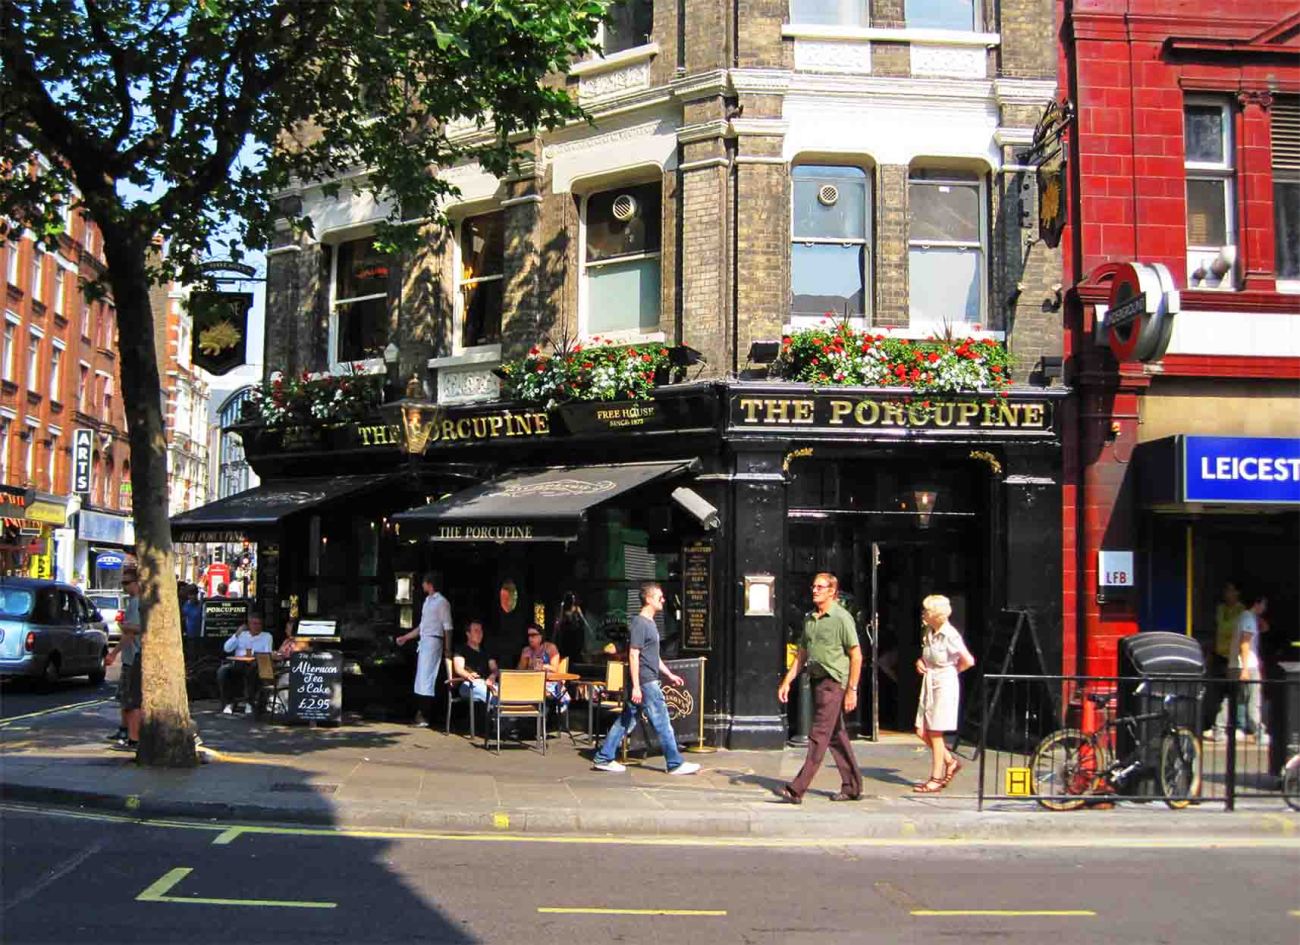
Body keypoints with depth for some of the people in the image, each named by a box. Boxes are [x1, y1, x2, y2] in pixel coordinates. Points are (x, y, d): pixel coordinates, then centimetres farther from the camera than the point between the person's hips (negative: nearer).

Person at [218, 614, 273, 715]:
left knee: (251, 671, -38)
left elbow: (268, 655, -2)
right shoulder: (242, 634, 22)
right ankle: (228, 703, -12)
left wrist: (253, 653, -20)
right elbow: (227, 648, 9)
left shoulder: (267, 636, 14)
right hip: (237, 665, 3)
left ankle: (249, 703, -24)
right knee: (222, 671, -27)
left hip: (254, 665, -3)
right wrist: (236, 634, -2)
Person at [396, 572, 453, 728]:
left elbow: (447, 627, -9)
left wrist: (447, 649, -14)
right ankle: (422, 714, 13)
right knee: (421, 679, 9)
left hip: (433, 641, -9)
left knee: (426, 679, -10)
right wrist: (405, 637, 26)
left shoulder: (442, 602, -7)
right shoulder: (427, 601, 18)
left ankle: (426, 717, -7)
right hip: (423, 642, 9)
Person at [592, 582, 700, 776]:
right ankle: (675, 764, 4)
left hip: (649, 681, 10)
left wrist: (670, 675, 23)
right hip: (645, 682, -10)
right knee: (662, 723, -3)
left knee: (625, 721, 11)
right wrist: (636, 686, -22)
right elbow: (633, 655, -19)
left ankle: (603, 759, 14)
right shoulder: (639, 623, -14)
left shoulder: (650, 623, 17)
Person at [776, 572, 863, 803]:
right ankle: (852, 787, 22)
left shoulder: (842, 618, -10)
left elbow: (856, 656, -11)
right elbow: (801, 654, 19)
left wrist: (852, 690, -14)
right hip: (817, 680, 8)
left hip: (834, 682, -8)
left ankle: (797, 790, -13)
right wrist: (786, 682, 13)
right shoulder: (809, 618, 13)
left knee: (819, 736, -9)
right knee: (836, 735, 13)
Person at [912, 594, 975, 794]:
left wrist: (952, 671, -4)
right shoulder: (928, 632, 7)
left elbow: (968, 661, -17)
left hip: (944, 684, -8)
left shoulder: (950, 635, -16)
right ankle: (950, 762, 25)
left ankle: (936, 779, 8)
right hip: (929, 683, 8)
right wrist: (920, 662, 3)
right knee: (922, 732, 7)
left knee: (935, 733, -2)